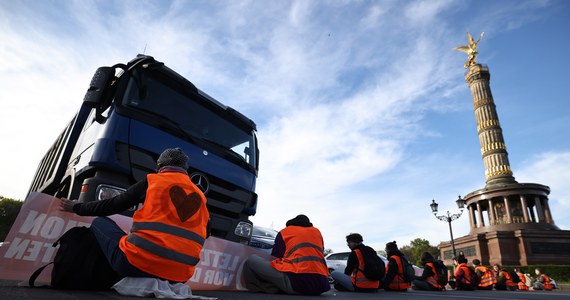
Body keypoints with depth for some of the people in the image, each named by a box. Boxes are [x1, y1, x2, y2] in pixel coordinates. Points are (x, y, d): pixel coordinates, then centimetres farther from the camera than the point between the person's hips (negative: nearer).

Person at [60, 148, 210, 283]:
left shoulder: (151, 181, 5)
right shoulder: (200, 196, 13)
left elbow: (112, 206, 14)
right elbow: (203, 234, 17)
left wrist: (77, 207, 32)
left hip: (139, 262, -4)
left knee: (99, 223, 20)